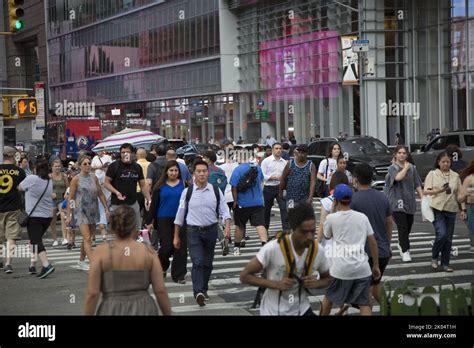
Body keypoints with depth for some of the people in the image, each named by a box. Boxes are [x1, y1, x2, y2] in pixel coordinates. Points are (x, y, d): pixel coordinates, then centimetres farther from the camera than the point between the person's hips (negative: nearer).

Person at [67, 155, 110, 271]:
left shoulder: (94, 178, 7)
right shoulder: (76, 179, -6)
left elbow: (100, 194, 13)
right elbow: (70, 198, -5)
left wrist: (106, 208, 9)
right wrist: (68, 215, -7)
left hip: (93, 211, 5)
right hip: (81, 211, -5)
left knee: (87, 238, 12)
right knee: (87, 238, -13)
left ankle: (81, 261, 27)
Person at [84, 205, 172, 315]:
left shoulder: (102, 251, -4)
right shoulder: (148, 251, 0)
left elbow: (92, 293, -7)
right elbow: (161, 291, -1)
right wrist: (168, 314, 10)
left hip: (113, 312, -1)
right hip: (144, 311, 1)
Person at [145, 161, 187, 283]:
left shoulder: (183, 185, 4)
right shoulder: (160, 186, 4)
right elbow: (154, 204, 6)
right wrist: (149, 221, 3)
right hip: (164, 220, -1)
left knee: (180, 248, -1)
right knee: (166, 247, -4)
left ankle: (178, 275, 9)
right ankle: (162, 267, 25)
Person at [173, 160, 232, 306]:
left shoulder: (216, 191, 0)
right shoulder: (187, 192, -3)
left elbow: (224, 211, 0)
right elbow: (180, 215, 3)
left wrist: (227, 226, -19)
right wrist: (176, 236, 5)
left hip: (211, 230, 3)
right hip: (193, 231, -3)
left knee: (208, 263, 12)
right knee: (197, 262, -15)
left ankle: (203, 289, 29)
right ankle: (198, 293, -24)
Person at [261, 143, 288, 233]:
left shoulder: (284, 162, 6)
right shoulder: (266, 161, -4)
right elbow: (263, 176, -10)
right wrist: (275, 178, -18)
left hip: (280, 187, 2)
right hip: (269, 188, -2)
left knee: (284, 208, -9)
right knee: (267, 209, 11)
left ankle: (286, 229, -9)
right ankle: (265, 229, 26)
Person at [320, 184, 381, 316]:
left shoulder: (332, 218, -2)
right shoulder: (362, 217, 4)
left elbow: (326, 236, 19)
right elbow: (373, 243, 5)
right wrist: (376, 266, 14)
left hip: (340, 269, -1)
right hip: (362, 268, 1)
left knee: (329, 297, 22)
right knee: (364, 303, 4)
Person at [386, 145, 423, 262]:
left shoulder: (412, 168, 9)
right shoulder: (392, 168, -4)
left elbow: (417, 184, 11)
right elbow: (398, 177, -26)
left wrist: (423, 197, 3)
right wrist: (405, 167, -11)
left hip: (410, 202, 5)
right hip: (397, 202, -5)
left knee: (408, 227, 13)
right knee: (403, 227, -12)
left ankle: (401, 244, 38)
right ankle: (405, 251, -7)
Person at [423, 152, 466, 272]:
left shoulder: (455, 176, 10)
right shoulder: (432, 174, 2)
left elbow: (460, 193, 11)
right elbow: (426, 191, -3)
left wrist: (463, 209, 4)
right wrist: (439, 191, -16)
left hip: (451, 210, 4)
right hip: (437, 209, -3)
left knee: (448, 239, 5)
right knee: (442, 234, -18)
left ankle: (445, 264, 15)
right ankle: (434, 257, 5)